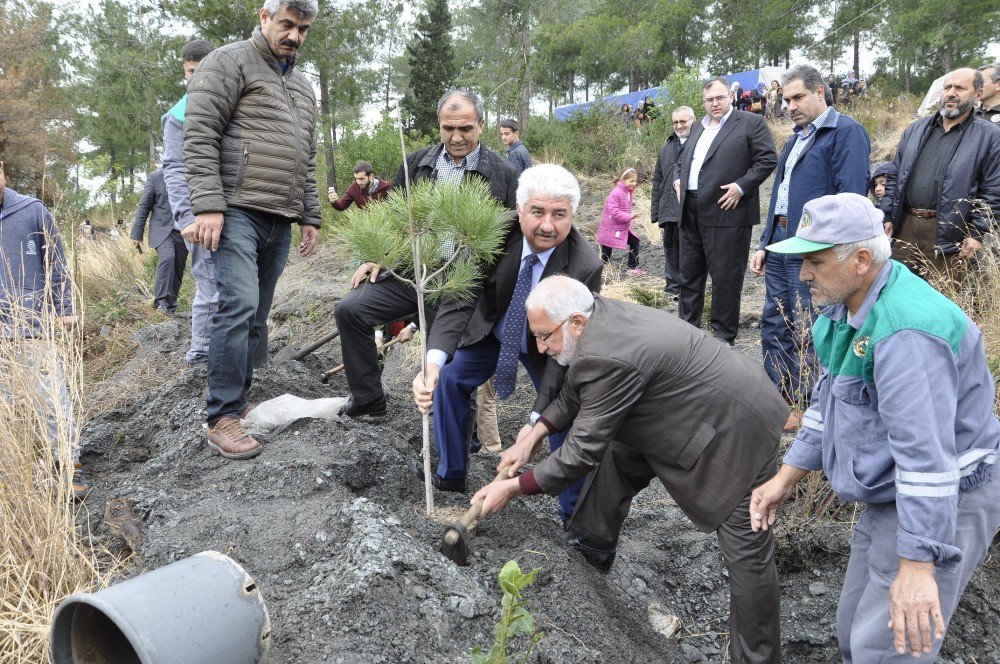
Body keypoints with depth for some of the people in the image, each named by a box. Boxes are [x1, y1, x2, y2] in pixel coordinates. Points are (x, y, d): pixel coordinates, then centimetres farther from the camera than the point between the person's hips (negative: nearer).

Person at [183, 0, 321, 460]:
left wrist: (310, 217, 20)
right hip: (238, 211, -7)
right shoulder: (230, 63, 1)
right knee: (239, 305, -15)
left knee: (256, 316, 9)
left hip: (280, 221, 7)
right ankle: (223, 419, -10)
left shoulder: (303, 86, 24)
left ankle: (239, 400, 19)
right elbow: (199, 134, -8)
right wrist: (208, 205, -17)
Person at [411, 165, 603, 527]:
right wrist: (434, 361, -49)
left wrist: (538, 417, -36)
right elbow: (461, 300, -31)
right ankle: (450, 473, 23)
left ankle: (574, 515, 15)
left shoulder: (586, 267, -33)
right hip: (493, 332, 3)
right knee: (448, 378, -2)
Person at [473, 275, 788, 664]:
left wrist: (515, 487, -15)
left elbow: (584, 449, -24)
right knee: (619, 457, 19)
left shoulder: (607, 359, -32)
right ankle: (591, 551, 36)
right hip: (693, 412, 10)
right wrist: (534, 435, 2)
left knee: (745, 550, -2)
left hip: (736, 430, -10)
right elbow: (575, 392, 11)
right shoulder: (600, 318, -4)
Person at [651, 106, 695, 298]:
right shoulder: (666, 148, 17)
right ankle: (672, 287, 18)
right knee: (671, 250, 10)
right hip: (670, 210, 6)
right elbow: (657, 180, 20)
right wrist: (655, 209, 14)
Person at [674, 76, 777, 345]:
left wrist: (742, 186, -15)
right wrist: (678, 179, 11)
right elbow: (683, 159, 30)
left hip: (726, 212, -7)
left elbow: (768, 159, -8)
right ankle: (688, 325, 24)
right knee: (689, 272, 12)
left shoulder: (751, 123, -1)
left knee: (725, 275, -2)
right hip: (691, 213, 7)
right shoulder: (698, 127, 20)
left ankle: (724, 333, 9)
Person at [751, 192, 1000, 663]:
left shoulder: (907, 330, -30)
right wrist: (786, 478, 9)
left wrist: (917, 564, -33)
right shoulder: (847, 305, 3)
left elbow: (926, 452, -33)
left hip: (943, 503, -10)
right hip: (890, 497, 10)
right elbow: (828, 400, 12)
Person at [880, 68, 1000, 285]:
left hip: (948, 237, -4)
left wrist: (977, 234, -11)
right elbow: (895, 176, 16)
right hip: (905, 228, 4)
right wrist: (887, 217, 7)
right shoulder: (915, 129, 14)